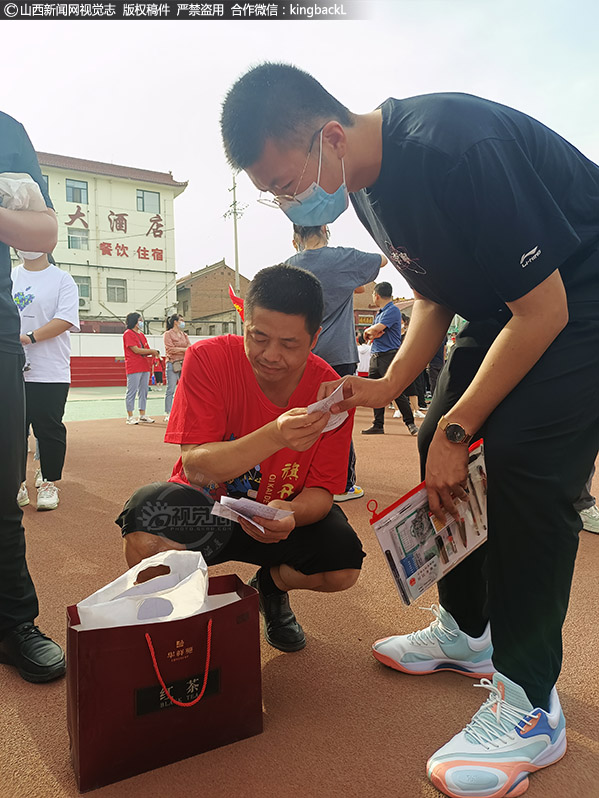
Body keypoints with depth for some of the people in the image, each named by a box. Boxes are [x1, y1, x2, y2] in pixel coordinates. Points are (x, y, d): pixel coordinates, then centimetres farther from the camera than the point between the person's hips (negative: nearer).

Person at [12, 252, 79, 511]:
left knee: (49, 429, 0)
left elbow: (65, 320, -10)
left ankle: (48, 483, 14)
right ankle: (17, 484, 18)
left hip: (50, 372, -4)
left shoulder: (62, 279, 2)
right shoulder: (9, 278, 15)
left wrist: (29, 338, -19)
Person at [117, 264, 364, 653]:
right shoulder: (209, 359, -20)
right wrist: (273, 437, -43)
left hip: (282, 512, 2)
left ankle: (271, 584, 15)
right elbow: (195, 466, -25)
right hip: (206, 506, -2)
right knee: (147, 513, -34)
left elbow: (321, 492, -11)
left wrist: (290, 514, -36)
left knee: (344, 565, -23)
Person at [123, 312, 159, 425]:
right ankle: (130, 417, 1)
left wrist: (153, 353, -3)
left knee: (143, 391, 9)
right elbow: (136, 350, -14)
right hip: (134, 368, -8)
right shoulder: (128, 334, -6)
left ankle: (142, 416, 16)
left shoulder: (141, 334, 19)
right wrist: (151, 351, -8)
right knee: (132, 392, -4)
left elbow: (146, 350, 19)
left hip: (145, 367, 8)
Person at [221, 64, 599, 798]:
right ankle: (463, 631, 20)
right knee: (439, 449, 3)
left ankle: (531, 706, -6)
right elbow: (434, 295, 9)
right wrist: (389, 384, -4)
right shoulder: (365, 183, -2)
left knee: (523, 461, -23)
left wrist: (457, 429, -20)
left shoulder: (452, 150, -30)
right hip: (502, 305, 9)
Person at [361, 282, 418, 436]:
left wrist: (368, 331, 3)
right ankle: (378, 425, 11)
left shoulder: (393, 310, -7)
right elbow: (370, 334, 18)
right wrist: (373, 333, -6)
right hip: (375, 357, 9)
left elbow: (377, 329, -19)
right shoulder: (379, 314, 21)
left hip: (389, 356, -9)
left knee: (397, 392, -8)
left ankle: (410, 423, 0)